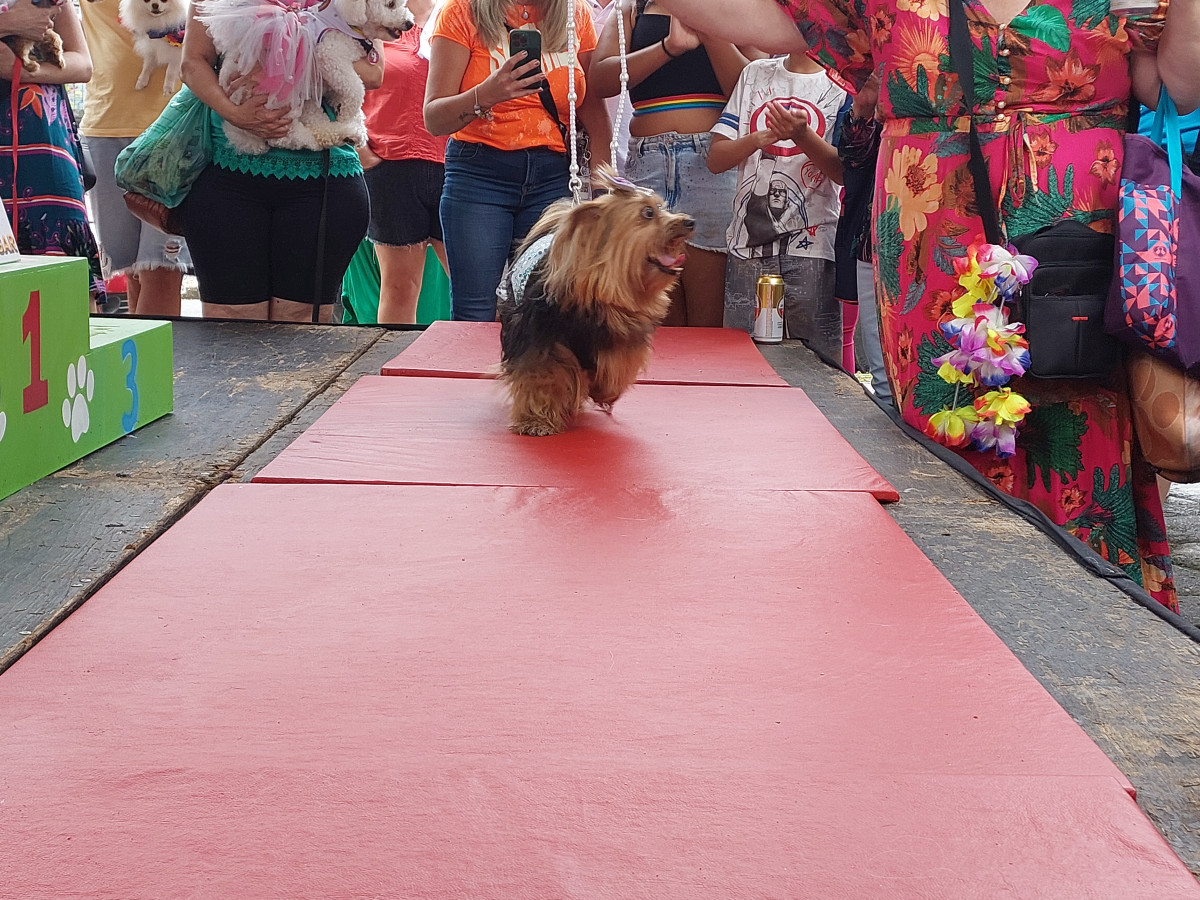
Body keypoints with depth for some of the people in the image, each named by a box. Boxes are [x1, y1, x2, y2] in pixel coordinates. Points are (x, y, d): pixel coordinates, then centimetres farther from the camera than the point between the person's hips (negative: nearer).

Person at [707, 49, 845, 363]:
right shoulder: (755, 74, 17)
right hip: (749, 243, 3)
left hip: (812, 246, -3)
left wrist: (802, 136, -22)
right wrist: (758, 139, -8)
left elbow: (845, 172, -5)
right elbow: (715, 158, 11)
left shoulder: (841, 83, 6)